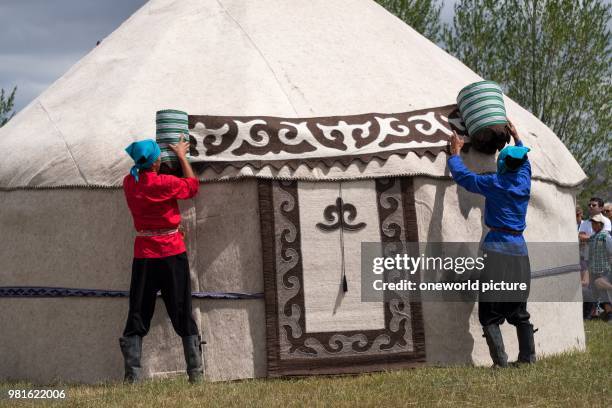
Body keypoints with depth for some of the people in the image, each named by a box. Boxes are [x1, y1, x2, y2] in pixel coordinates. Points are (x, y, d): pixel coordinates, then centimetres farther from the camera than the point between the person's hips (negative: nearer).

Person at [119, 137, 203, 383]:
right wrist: (182, 157, 14)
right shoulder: (164, 183, -13)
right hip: (172, 252, -3)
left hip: (143, 256, 3)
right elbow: (192, 186, 5)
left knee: (137, 316, 5)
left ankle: (132, 375, -2)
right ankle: (196, 372, 5)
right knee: (183, 314, 5)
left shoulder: (129, 183, 0)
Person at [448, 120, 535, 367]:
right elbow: (523, 161, 30)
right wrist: (516, 138, 43)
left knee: (490, 312, -4)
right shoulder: (524, 182, 7)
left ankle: (500, 361, -14)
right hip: (519, 249, 6)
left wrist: (455, 151, 13)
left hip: (496, 249, -6)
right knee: (519, 310, 15)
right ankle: (528, 357, 13)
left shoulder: (495, 184, -8)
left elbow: (462, 176, -2)